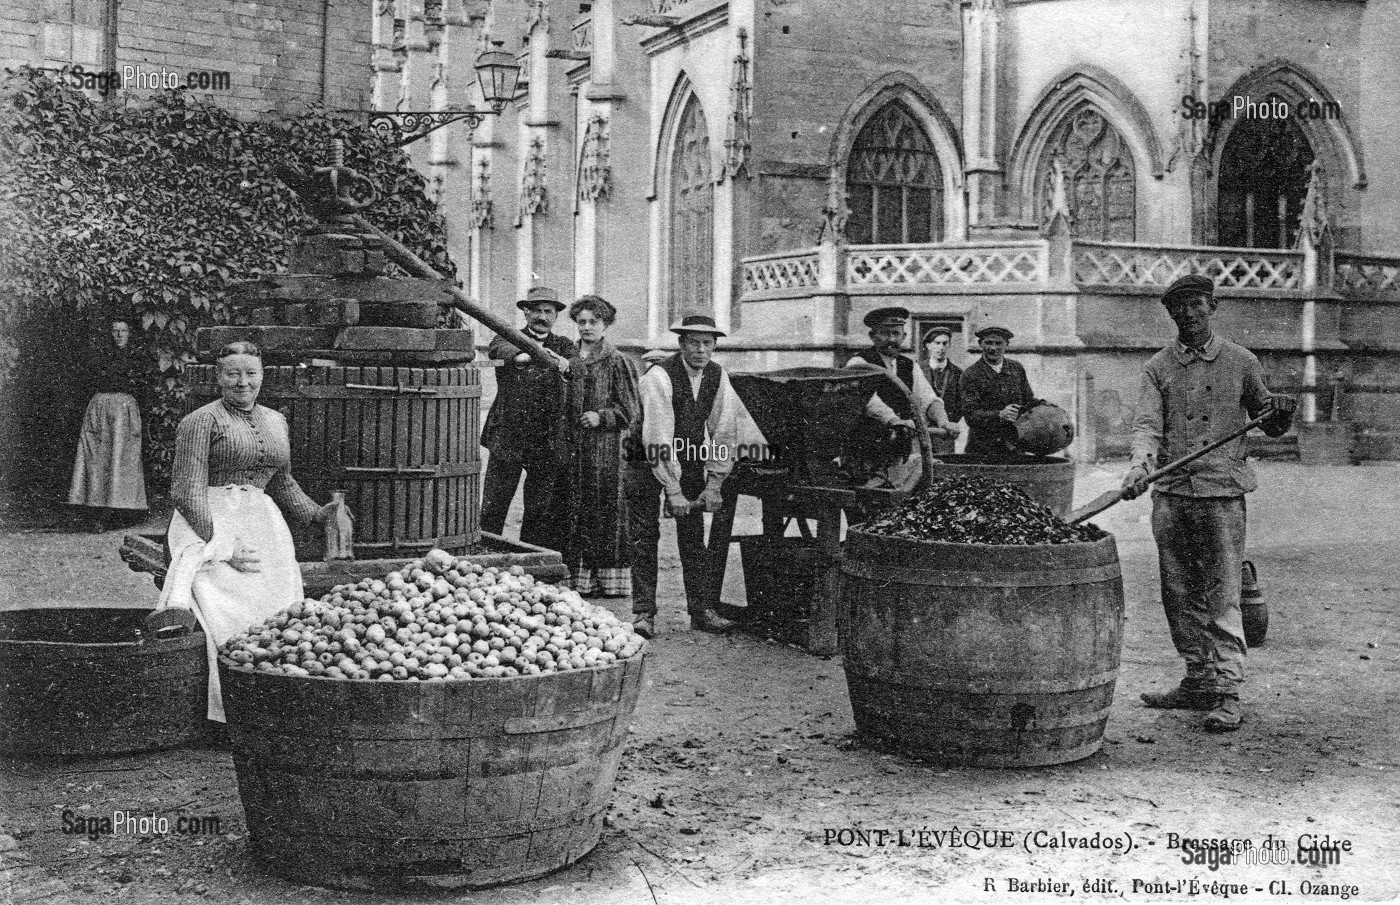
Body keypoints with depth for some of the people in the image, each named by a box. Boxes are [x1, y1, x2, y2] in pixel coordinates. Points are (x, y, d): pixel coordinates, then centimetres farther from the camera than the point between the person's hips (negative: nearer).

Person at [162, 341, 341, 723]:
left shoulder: (275, 422, 20)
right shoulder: (201, 422, -1)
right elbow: (188, 491, -9)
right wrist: (222, 546, -17)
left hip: (261, 521, 6)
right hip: (209, 523, -6)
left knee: (281, 597, -16)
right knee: (234, 602, -25)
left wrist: (316, 513, 17)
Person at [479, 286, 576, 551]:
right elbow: (498, 349, -18)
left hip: (548, 442, 2)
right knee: (491, 510, -2)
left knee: (542, 514, 6)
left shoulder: (563, 345, 11)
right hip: (507, 438, -2)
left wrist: (565, 364, -35)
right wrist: (521, 355, -42)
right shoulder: (509, 339, 6)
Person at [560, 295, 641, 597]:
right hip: (573, 448, 5)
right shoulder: (569, 360, 13)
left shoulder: (617, 362, -2)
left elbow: (631, 410, -3)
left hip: (607, 450, -5)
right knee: (574, 514, 6)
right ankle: (578, 581, 13)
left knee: (607, 514, -4)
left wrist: (601, 417, -14)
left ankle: (612, 582, 3)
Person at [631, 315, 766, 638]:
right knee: (645, 534, -8)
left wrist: (714, 484, -13)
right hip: (652, 458, -4)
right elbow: (659, 436, -27)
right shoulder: (659, 376, -23)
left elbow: (724, 431, -6)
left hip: (691, 459, 5)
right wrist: (673, 491, -29)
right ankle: (643, 614, -5)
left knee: (694, 533, 4)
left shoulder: (717, 376, -6)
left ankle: (701, 609, 9)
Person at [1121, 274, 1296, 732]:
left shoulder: (1241, 362, 6)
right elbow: (1147, 425, -5)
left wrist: (1281, 412, -8)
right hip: (1170, 493, 3)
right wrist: (1140, 466, -24)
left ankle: (1227, 693, -3)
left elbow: (1268, 424, 15)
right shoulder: (1158, 368, 8)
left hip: (1222, 491, -3)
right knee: (1180, 595, 9)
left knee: (1222, 596, -6)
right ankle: (1198, 681, 21)